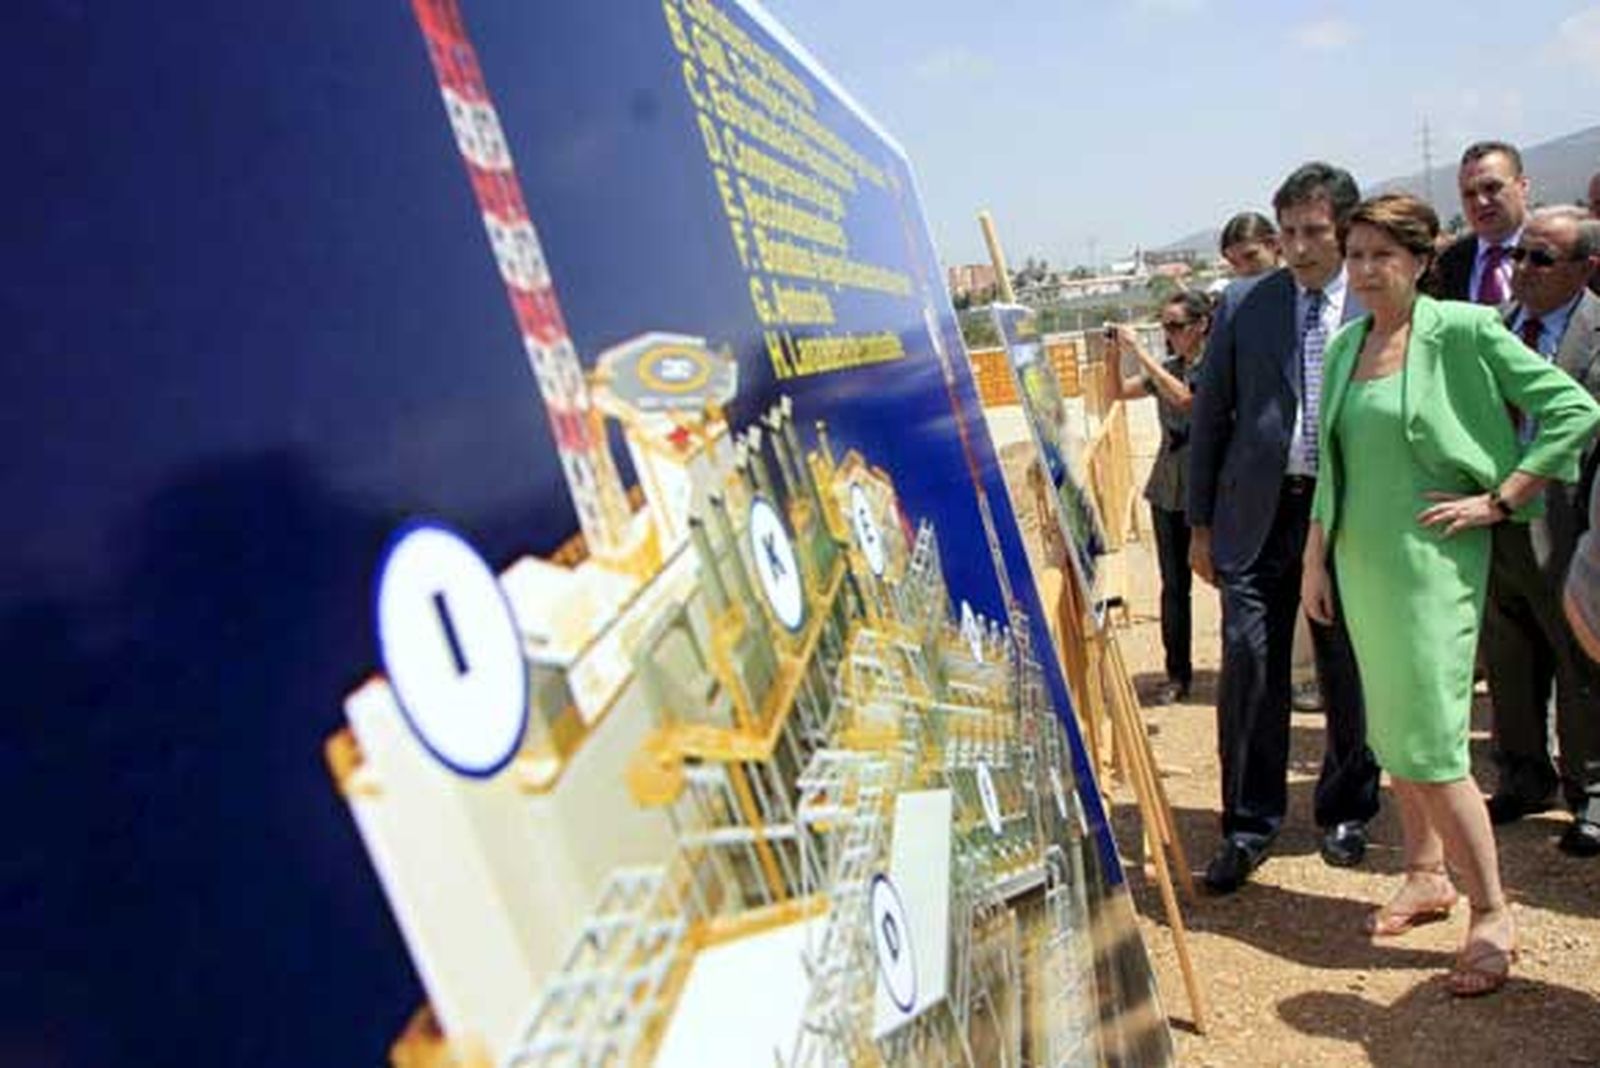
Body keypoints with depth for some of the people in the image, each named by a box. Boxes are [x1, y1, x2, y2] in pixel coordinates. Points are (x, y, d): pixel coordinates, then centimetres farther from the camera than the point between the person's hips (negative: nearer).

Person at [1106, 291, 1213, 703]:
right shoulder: (1168, 368, 10)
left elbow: (1183, 396, -24)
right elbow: (1121, 391, 12)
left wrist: (1139, 351, -22)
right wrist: (1114, 355, -5)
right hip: (1167, 489, 6)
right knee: (1173, 585, 8)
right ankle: (1178, 674, 15)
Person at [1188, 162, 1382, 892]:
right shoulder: (1243, 304, 3)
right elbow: (1210, 415, 6)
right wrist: (1201, 522, 4)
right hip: (1260, 510, 0)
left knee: (1348, 670, 10)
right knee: (1249, 660, -4)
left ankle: (1345, 810, 31)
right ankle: (1248, 824, 9)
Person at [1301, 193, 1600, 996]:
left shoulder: (1463, 332, -9)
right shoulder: (1345, 344, 10)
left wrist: (1497, 502, -11)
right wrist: (1315, 559, 13)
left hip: (1431, 561, -6)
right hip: (1360, 562, 6)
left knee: (1430, 742, -8)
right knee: (1391, 733, 14)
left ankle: (1492, 915, 5)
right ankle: (1425, 877, 30)